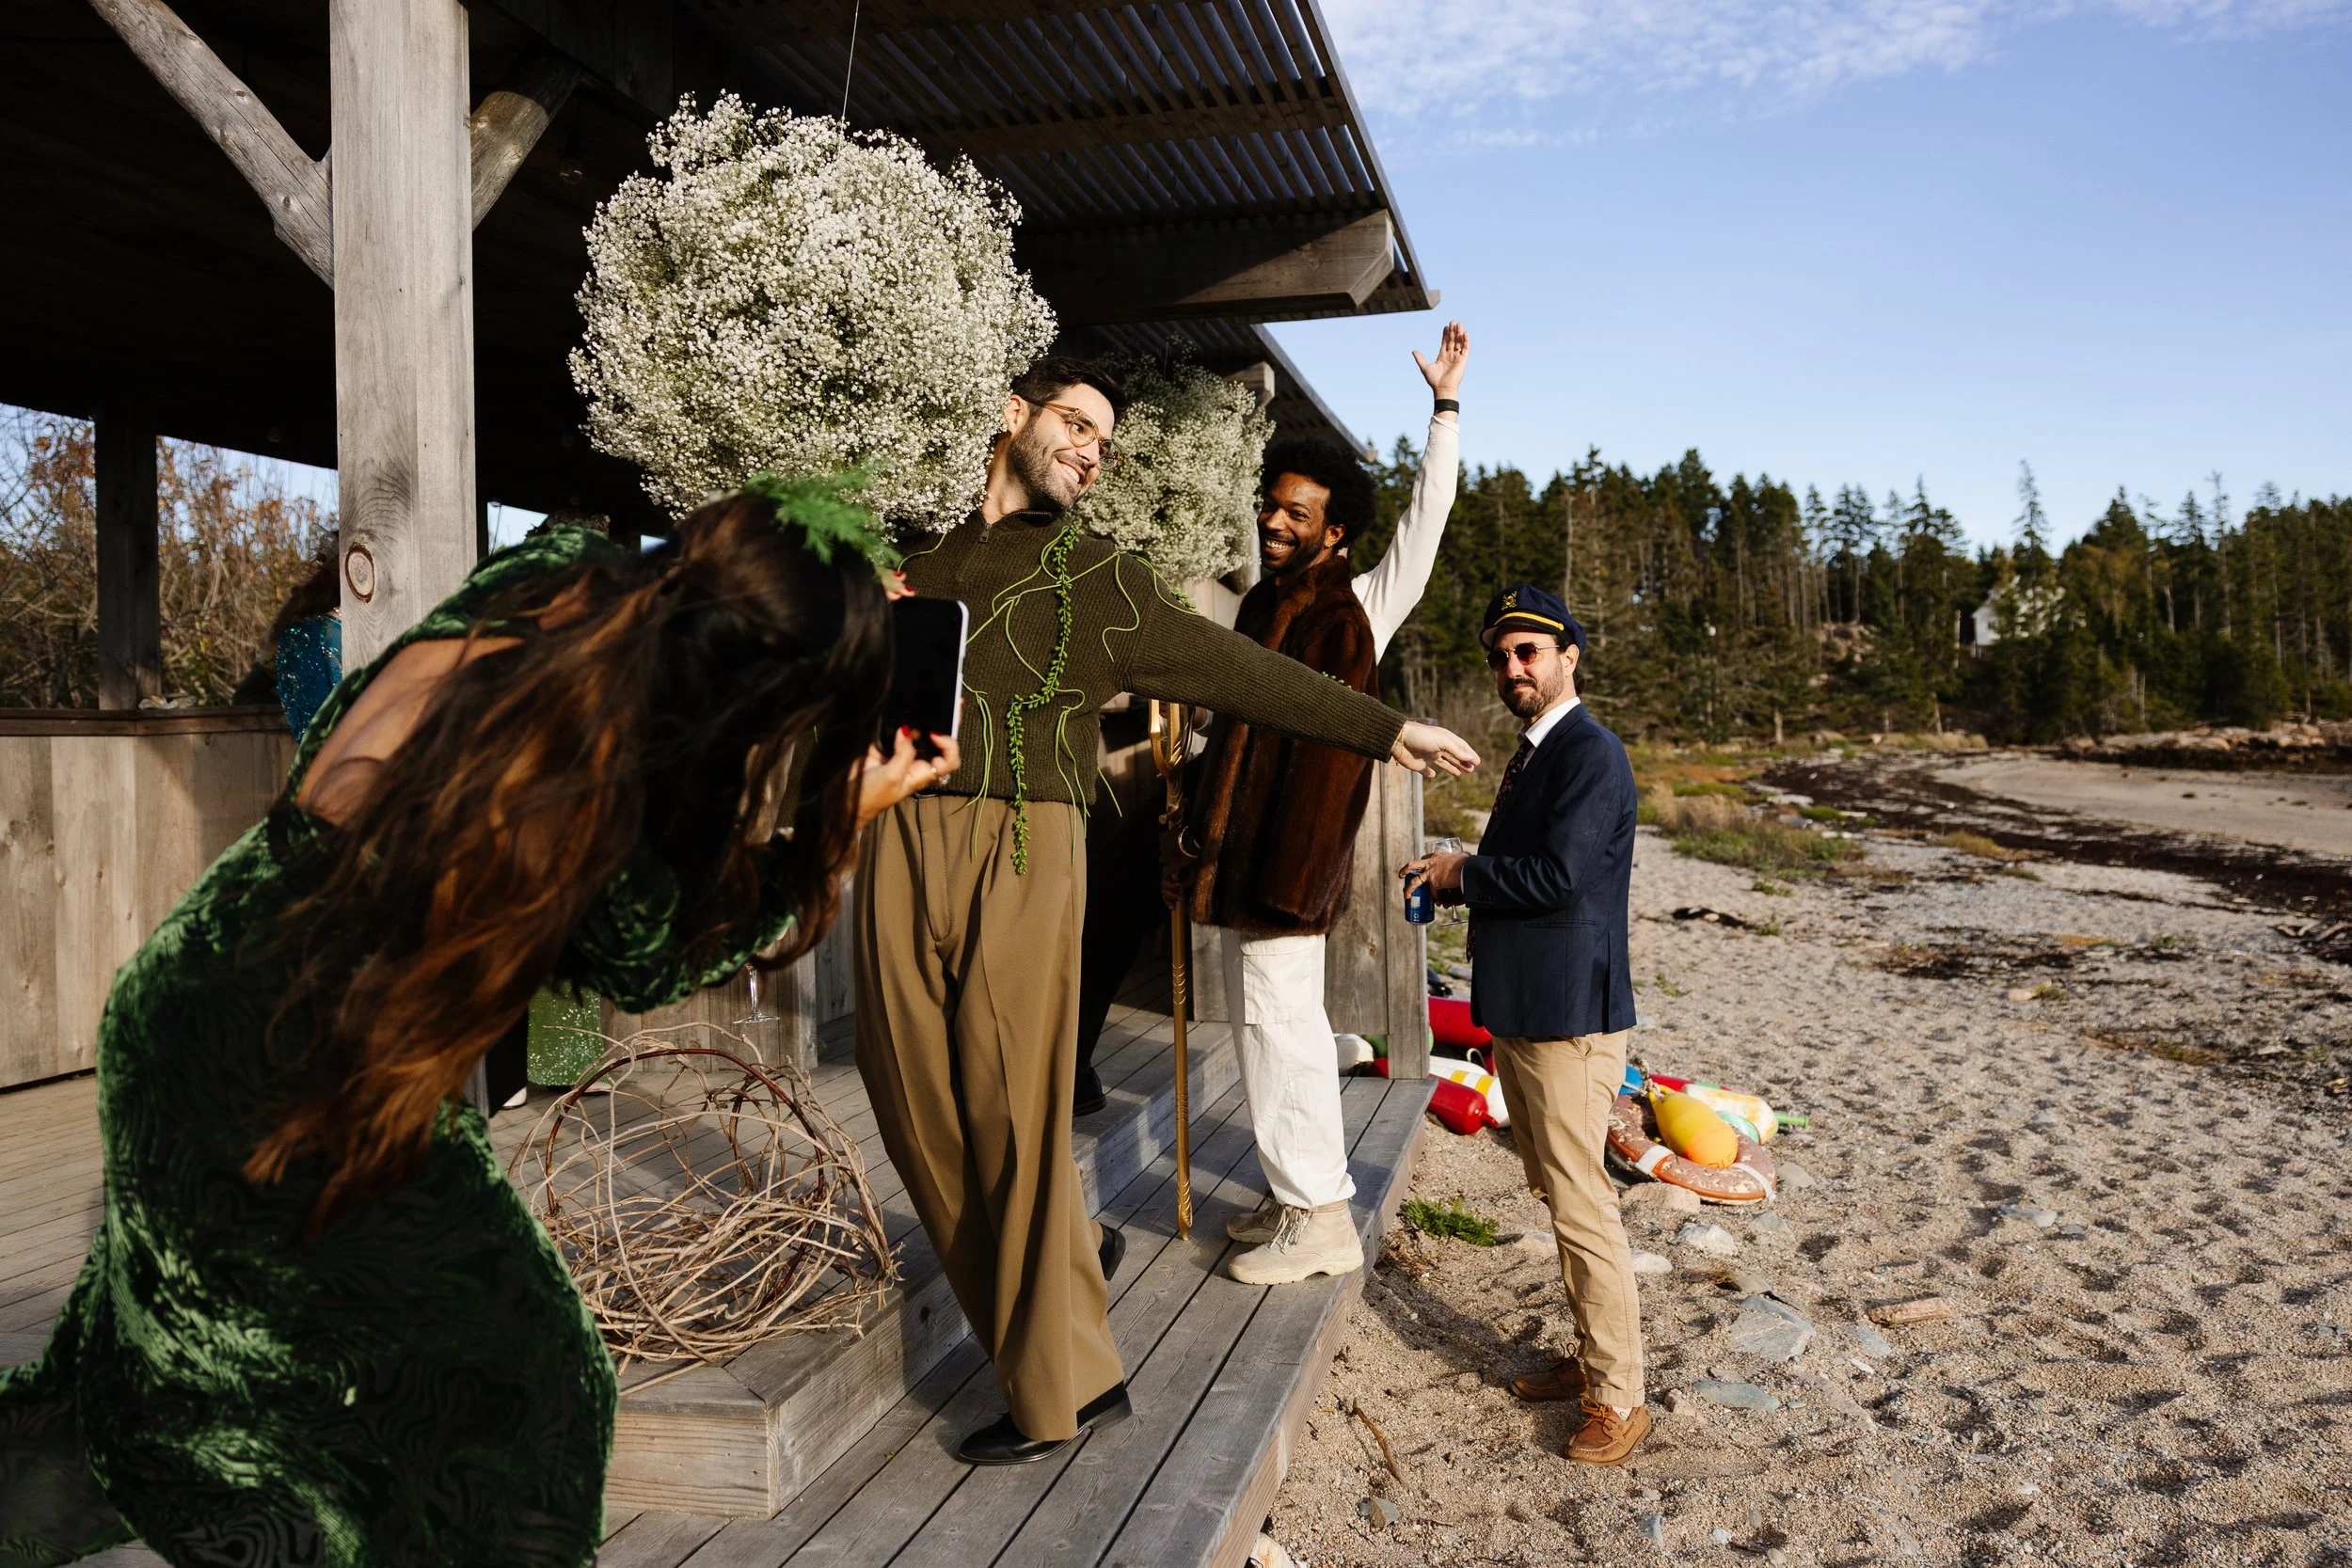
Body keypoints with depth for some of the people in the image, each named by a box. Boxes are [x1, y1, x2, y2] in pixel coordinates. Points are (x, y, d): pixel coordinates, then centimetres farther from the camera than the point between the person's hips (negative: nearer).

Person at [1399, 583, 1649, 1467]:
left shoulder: (1591, 754, -15)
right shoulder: (1531, 754, 16)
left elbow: (1560, 878, -24)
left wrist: (1462, 875, -11)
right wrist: (1457, 879, 4)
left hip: (1567, 1019, -10)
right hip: (1519, 1013, 10)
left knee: (1581, 1206, -3)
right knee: (1556, 1194, 18)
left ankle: (1619, 1398, 9)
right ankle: (1591, 1357, 32)